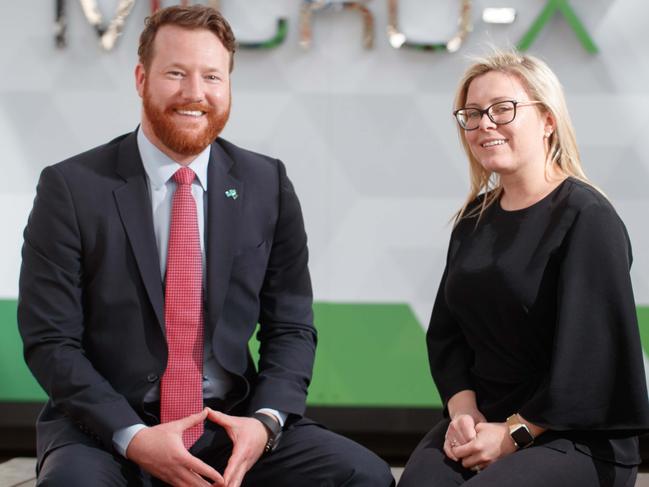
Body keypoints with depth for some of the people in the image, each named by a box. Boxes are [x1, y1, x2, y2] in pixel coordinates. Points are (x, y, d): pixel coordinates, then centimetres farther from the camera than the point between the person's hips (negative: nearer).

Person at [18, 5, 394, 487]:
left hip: (230, 423, 3)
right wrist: (133, 438, -19)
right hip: (107, 426, -2)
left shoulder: (268, 184, 3)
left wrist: (266, 420, -13)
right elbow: (50, 341, -7)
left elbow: (291, 327, 5)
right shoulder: (71, 188, -6)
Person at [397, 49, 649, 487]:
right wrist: (463, 410, -8)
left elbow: (590, 354, -15)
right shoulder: (475, 220, 12)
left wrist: (515, 434, -14)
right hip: (480, 421, 5)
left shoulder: (587, 218, -9)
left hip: (580, 440, -5)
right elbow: (445, 333, 10)